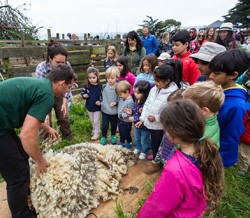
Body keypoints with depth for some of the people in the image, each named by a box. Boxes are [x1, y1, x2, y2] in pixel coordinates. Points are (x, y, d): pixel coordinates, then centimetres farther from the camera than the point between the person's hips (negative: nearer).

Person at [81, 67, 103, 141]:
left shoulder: (100, 86, -19)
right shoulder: (86, 85, -10)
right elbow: (82, 92, 3)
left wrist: (100, 101, -29)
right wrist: (84, 95, -19)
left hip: (97, 107, -4)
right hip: (89, 107, 4)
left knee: (96, 121, 8)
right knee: (92, 121, 23)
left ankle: (96, 134, 25)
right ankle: (94, 130, 45)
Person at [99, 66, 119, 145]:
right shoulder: (104, 87, -6)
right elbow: (101, 96, 10)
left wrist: (116, 103, -20)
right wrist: (100, 101, -3)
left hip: (115, 112, -1)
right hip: (105, 111, 1)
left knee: (114, 125, 19)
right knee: (104, 125, 10)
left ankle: (113, 136, 43)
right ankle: (104, 137, 33)